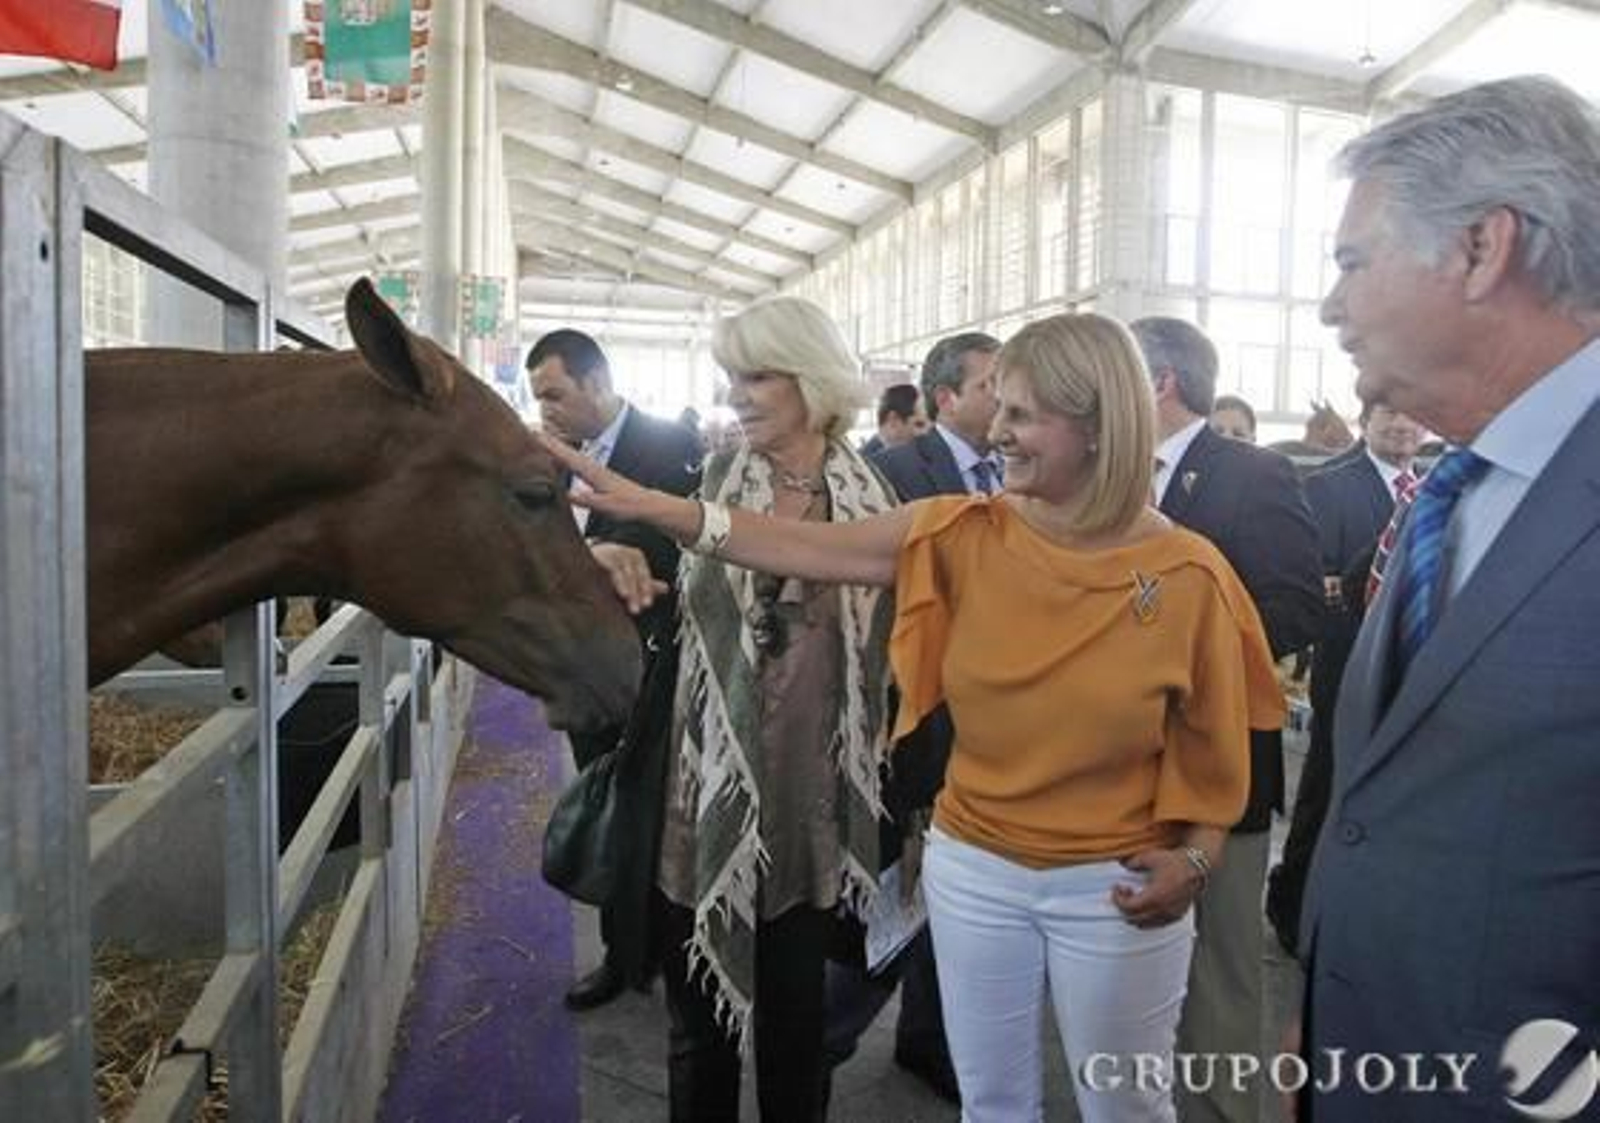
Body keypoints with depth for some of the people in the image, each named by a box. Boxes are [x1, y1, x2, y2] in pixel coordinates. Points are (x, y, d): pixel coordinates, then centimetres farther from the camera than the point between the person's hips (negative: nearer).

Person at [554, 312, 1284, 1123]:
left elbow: (1214, 743, -3)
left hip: (1116, 888, -2)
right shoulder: (965, 534, -8)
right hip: (973, 867, 3)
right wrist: (656, 509, -23)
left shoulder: (1188, 576, -12)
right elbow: (810, 551, -15)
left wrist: (1194, 859, -18)